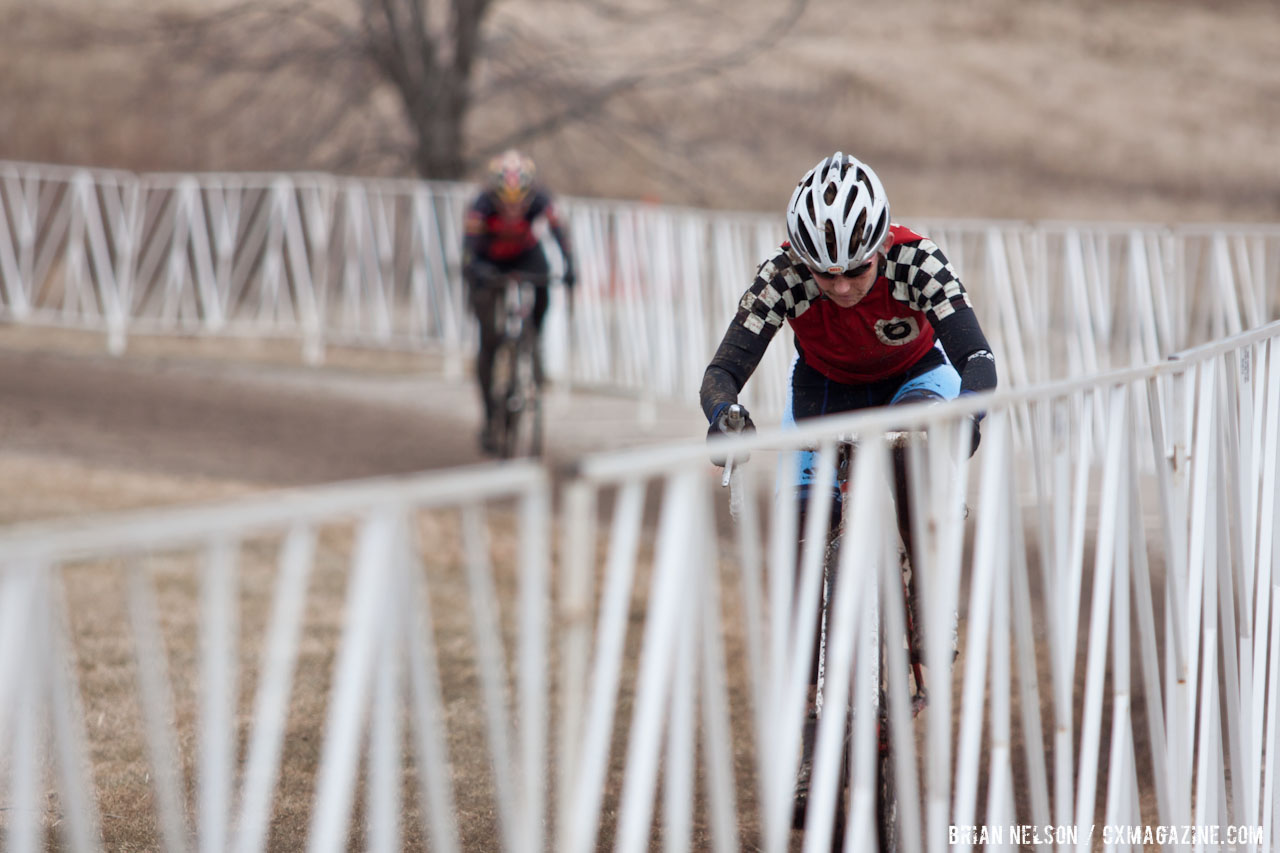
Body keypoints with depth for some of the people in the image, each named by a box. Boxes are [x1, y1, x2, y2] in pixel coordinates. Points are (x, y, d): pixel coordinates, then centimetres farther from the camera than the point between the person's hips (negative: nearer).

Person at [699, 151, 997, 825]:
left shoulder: (916, 262, -34)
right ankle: (812, 731, -3)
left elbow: (977, 359, -40)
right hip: (824, 389, 1)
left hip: (914, 378, -1)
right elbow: (725, 368, -34)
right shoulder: (782, 276, -31)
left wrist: (966, 414, -61)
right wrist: (724, 411, -56)